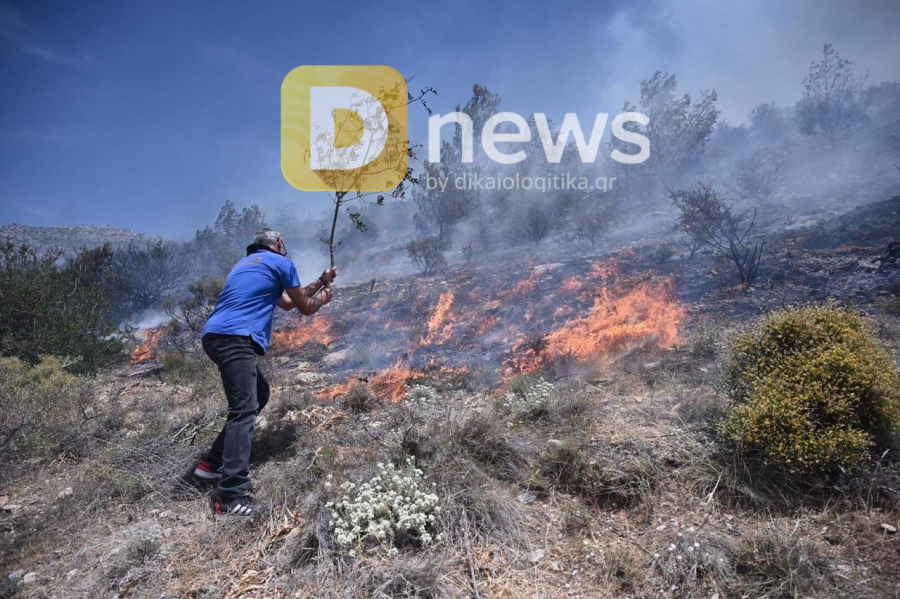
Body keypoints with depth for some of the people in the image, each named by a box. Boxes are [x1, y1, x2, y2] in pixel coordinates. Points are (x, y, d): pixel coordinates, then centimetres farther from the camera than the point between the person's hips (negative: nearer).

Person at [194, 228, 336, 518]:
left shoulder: (247, 263, 30)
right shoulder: (282, 263, 6)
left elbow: (287, 303, 34)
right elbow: (305, 307, 11)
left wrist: (321, 281, 39)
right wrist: (322, 298, 32)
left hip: (217, 336, 9)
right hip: (234, 338, -9)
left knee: (258, 394, 20)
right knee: (244, 411, -16)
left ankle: (214, 462, 21)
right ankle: (232, 497, -24)